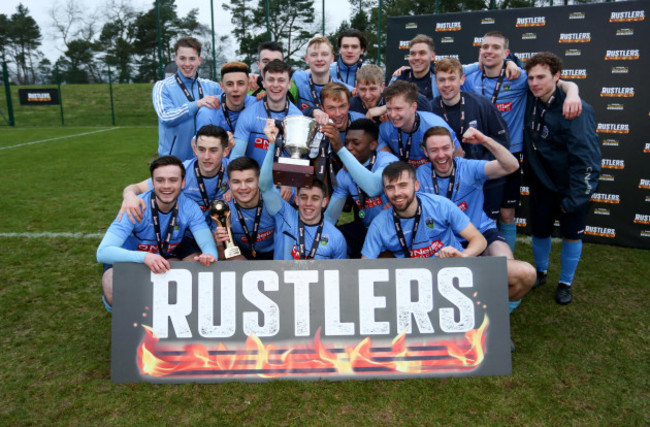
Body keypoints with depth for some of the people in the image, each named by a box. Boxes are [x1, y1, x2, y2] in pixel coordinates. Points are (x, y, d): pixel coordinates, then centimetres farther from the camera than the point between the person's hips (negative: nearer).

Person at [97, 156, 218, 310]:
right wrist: (145, 257, -55)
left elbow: (208, 244, -24)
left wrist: (210, 255, -51)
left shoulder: (189, 207, -18)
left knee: (199, 262, -25)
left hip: (166, 257, 3)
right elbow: (103, 252, -37)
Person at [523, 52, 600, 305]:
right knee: (539, 231, 15)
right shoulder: (531, 101, -5)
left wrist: (574, 197, -21)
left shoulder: (576, 109, -22)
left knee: (571, 235, 9)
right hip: (541, 182, 5)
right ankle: (540, 272, 40)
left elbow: (586, 157, -22)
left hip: (571, 186, -5)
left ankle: (565, 284, 29)